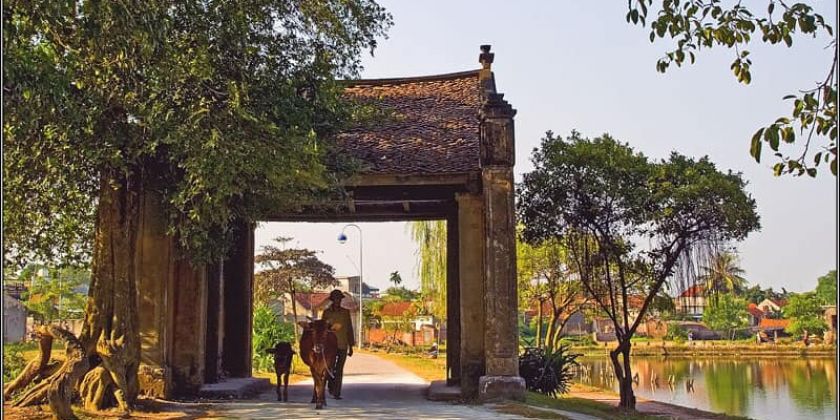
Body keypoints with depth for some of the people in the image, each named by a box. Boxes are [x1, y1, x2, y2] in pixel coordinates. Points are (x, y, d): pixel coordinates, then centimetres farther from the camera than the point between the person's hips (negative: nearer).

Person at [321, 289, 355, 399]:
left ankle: (336, 393, 7)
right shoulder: (326, 312, 2)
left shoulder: (346, 312, 6)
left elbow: (349, 329, 10)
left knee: (339, 370, 1)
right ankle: (331, 387, 24)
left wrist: (351, 346, 8)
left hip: (343, 346, 1)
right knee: (331, 369, -3)